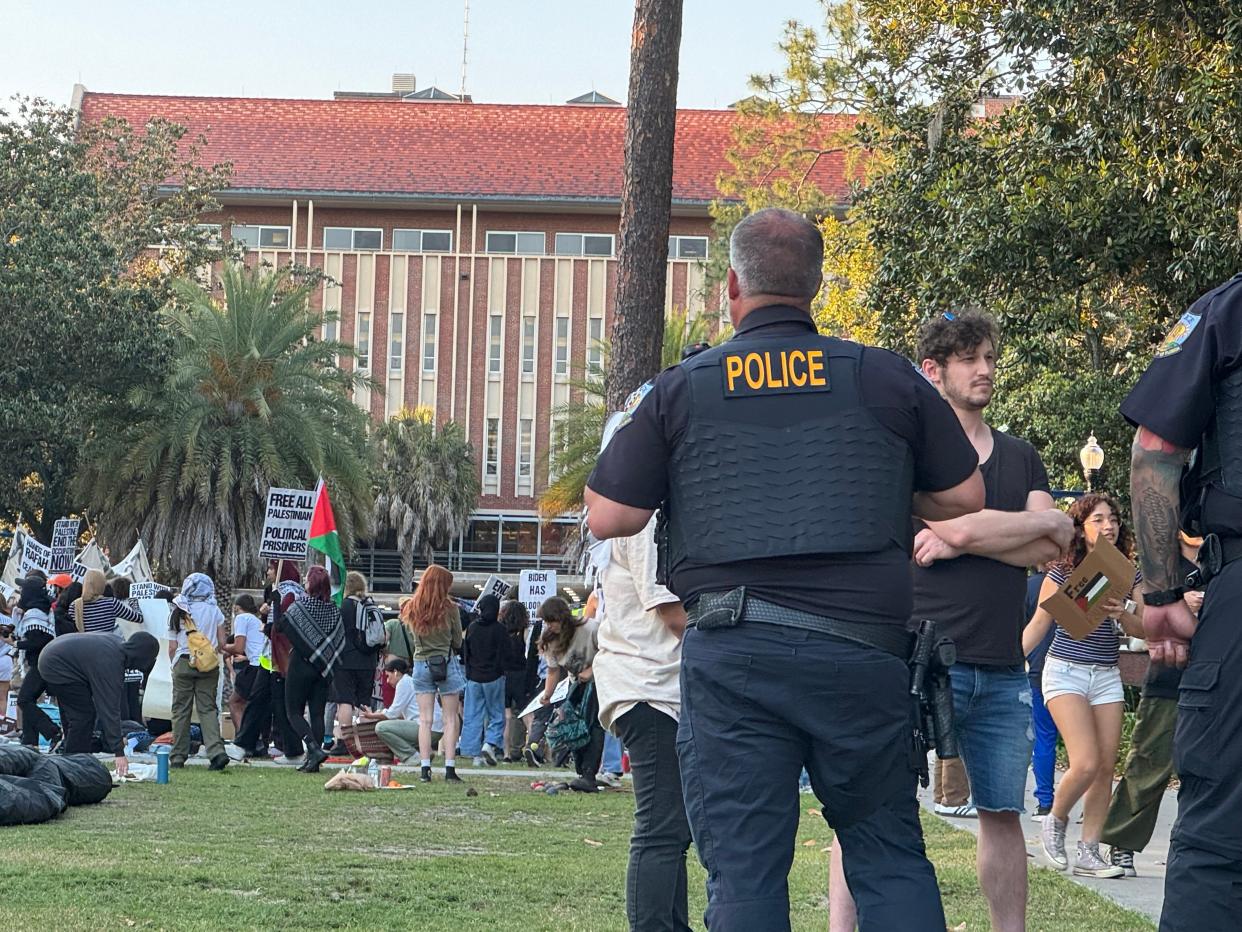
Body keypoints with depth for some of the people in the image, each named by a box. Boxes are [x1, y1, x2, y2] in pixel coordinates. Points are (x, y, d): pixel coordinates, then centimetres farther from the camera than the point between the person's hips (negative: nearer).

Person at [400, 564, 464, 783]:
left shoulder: (411, 609, 0)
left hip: (421, 664, 3)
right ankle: (450, 769, 0)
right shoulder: (449, 609, -9)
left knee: (425, 720, 6)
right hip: (447, 664, -3)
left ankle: (424, 769, 1)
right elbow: (458, 642, 0)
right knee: (451, 719, 4)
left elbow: (412, 637, 10)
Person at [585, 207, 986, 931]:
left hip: (732, 651, -1)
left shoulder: (679, 390, 3)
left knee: (744, 870, 2)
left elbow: (609, 519, 4)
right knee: (891, 853, 11)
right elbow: (965, 499, 11)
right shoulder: (887, 378, 6)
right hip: (862, 647, 1)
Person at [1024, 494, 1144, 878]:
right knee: (1086, 764, -16)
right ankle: (1055, 822, 12)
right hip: (1066, 671, -5)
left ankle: (1089, 852, 8)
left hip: (1107, 676, 5)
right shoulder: (1063, 573, -4)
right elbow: (1037, 625, 1)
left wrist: (1122, 615, -19)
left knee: (1106, 766, 1)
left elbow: (1144, 628, 2)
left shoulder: (1128, 576, 6)